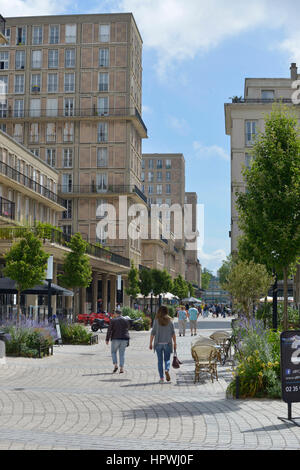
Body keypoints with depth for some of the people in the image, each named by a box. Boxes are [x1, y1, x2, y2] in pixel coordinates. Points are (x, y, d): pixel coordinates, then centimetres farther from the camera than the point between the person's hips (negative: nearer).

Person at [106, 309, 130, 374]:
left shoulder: (113, 320, -4)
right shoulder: (125, 321, 8)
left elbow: (109, 330, -7)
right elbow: (127, 330, 12)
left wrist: (107, 339, -2)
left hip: (115, 339, -3)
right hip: (124, 339, 3)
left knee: (113, 352, 13)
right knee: (122, 353, 7)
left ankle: (115, 365, -4)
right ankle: (121, 368, 0)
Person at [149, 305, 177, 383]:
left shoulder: (156, 320, -4)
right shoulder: (170, 320, -1)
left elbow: (153, 332, -4)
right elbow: (173, 333, -1)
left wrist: (151, 343, 2)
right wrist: (175, 343, 6)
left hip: (158, 343, 0)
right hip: (167, 343, 1)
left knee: (160, 360, 7)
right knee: (167, 359, 13)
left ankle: (161, 378, 7)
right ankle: (167, 370, -16)